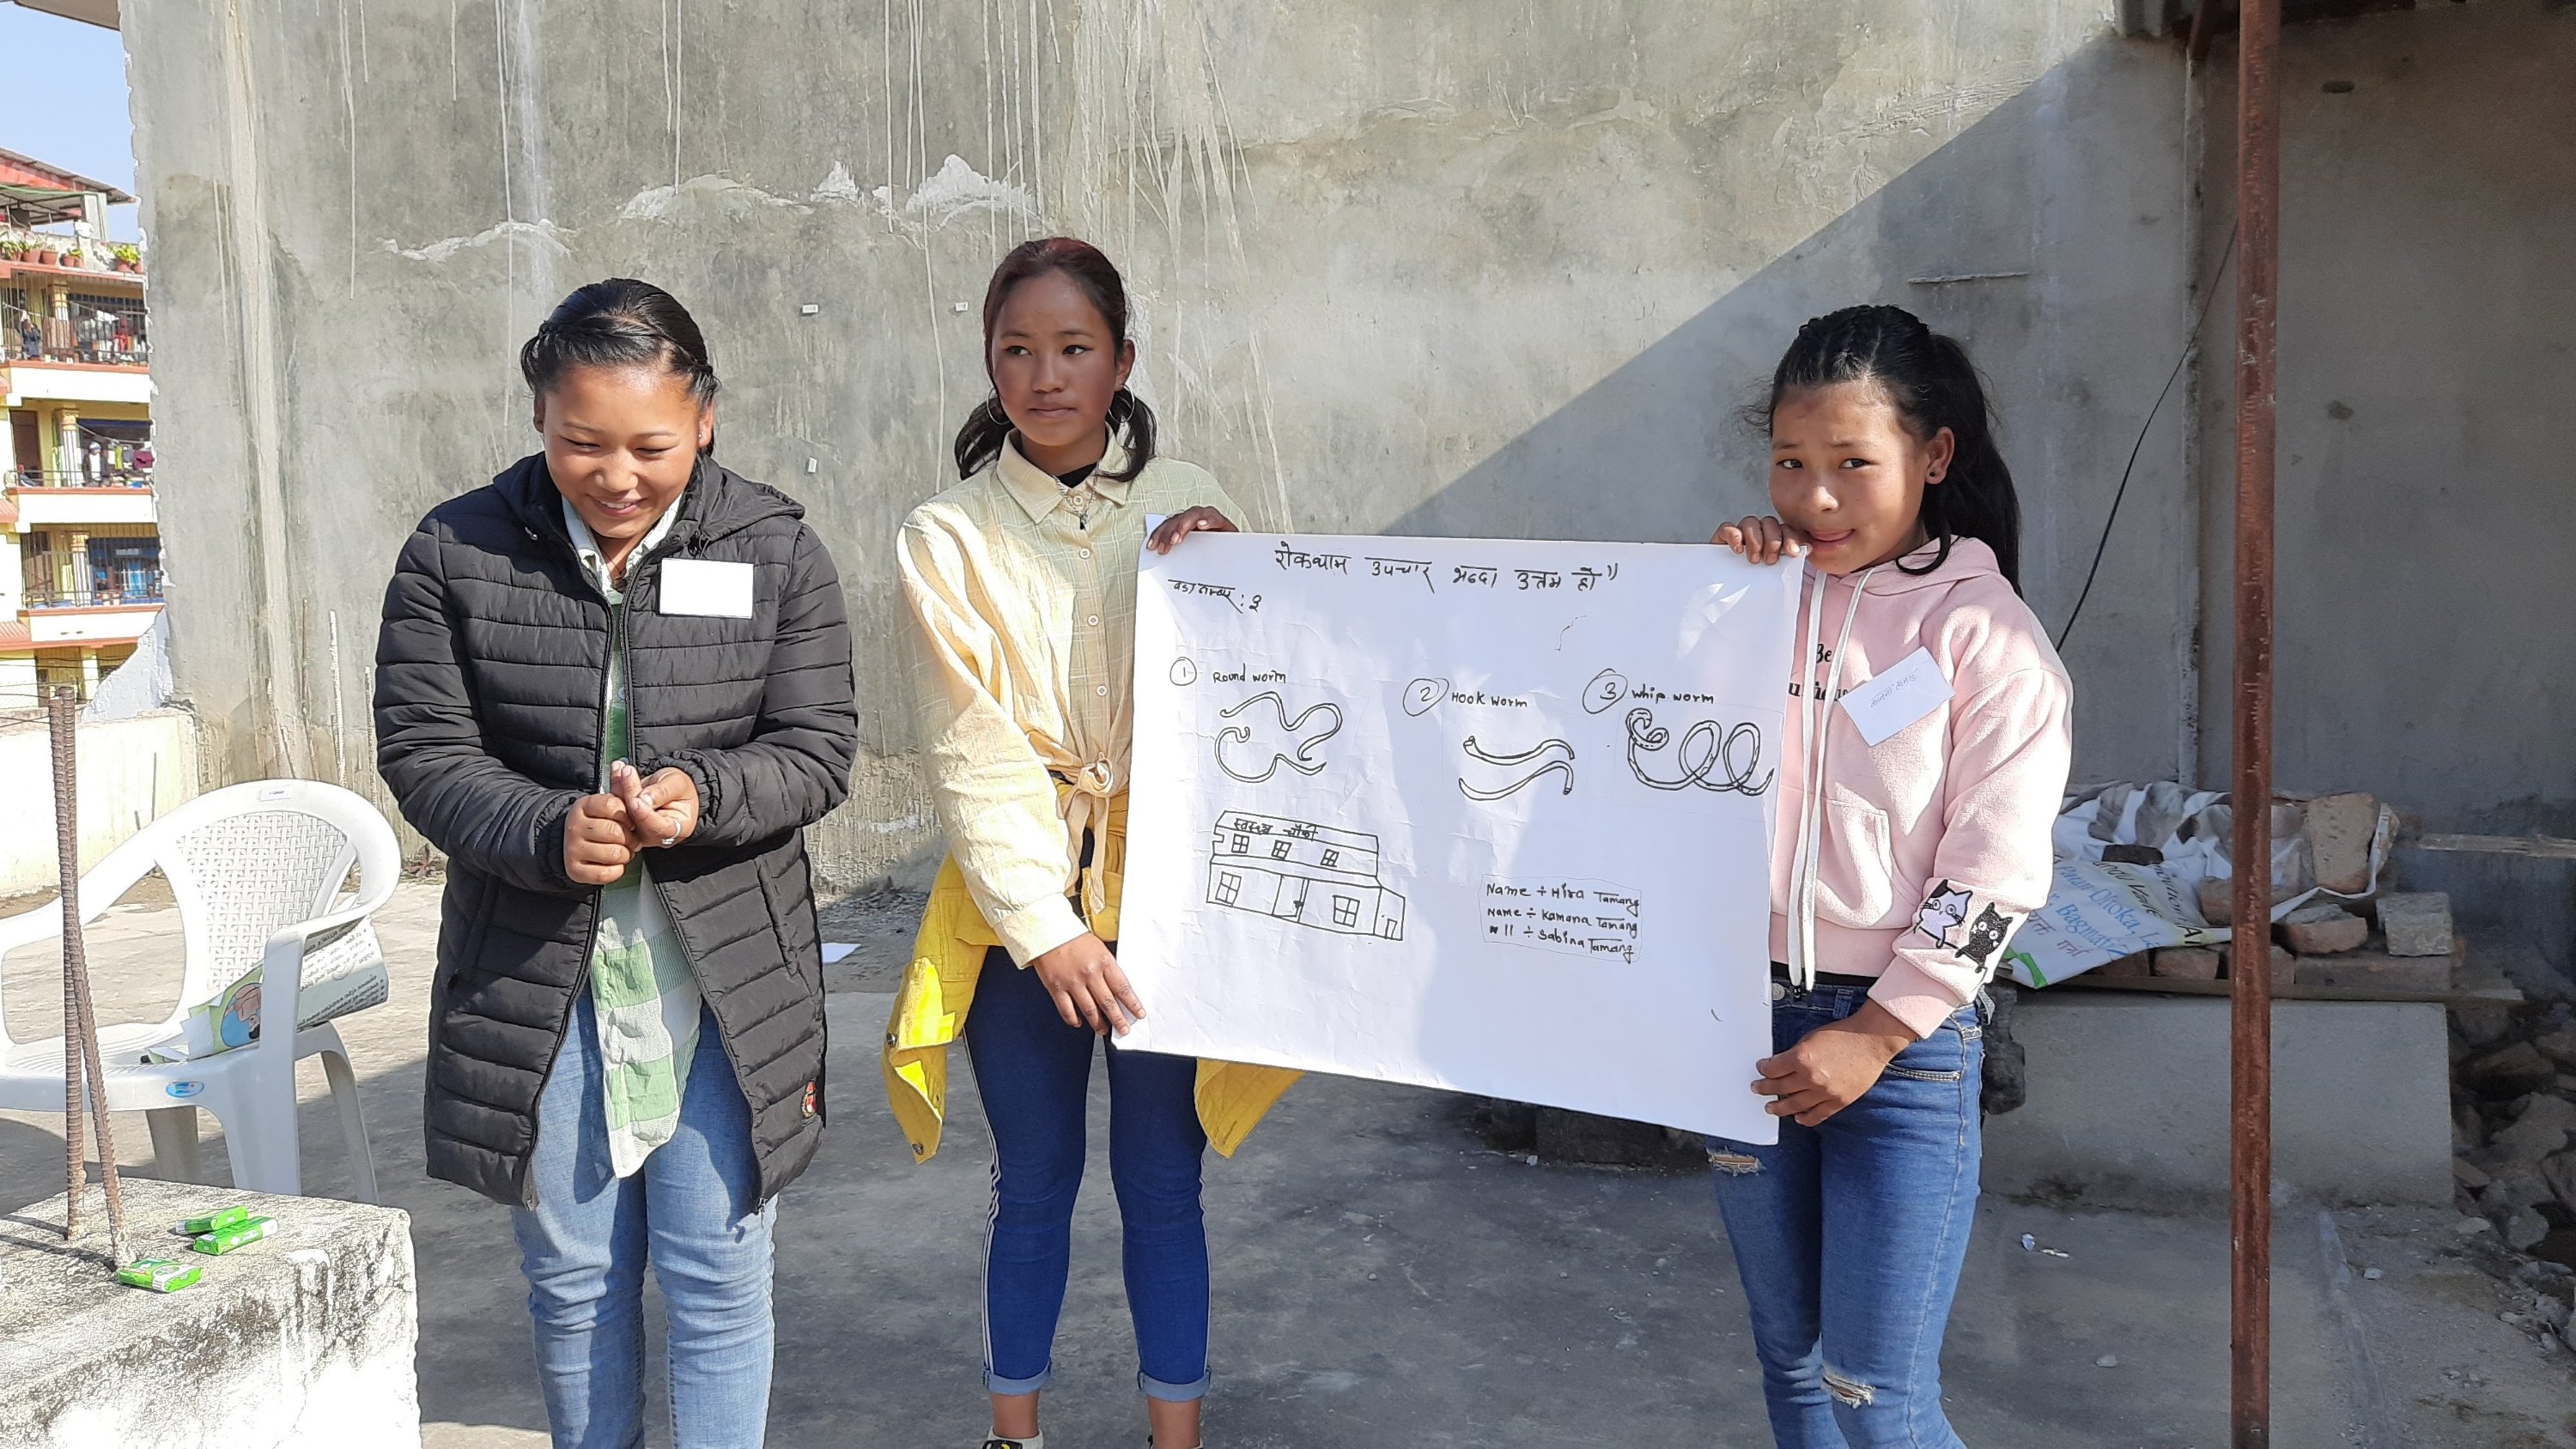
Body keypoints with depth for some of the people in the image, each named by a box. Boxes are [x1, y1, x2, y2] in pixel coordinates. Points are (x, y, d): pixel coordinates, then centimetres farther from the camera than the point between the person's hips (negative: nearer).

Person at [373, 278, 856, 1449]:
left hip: (728, 972, -1)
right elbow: (423, 752, -4)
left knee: (717, 1279, 5)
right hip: (535, 979, 1)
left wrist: (702, 794, -24)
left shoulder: (776, 550, -3)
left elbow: (817, 748, -3)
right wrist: (549, 831, -22)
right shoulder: (456, 554, -3)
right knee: (573, 1282, 14)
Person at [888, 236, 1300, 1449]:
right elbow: (972, 759, -6)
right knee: (1033, 1185, 10)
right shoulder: (948, 538, -2)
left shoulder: (1185, 507, 1)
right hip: (1018, 903, 0)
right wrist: (1046, 928, -12)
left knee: (1161, 1186, 7)